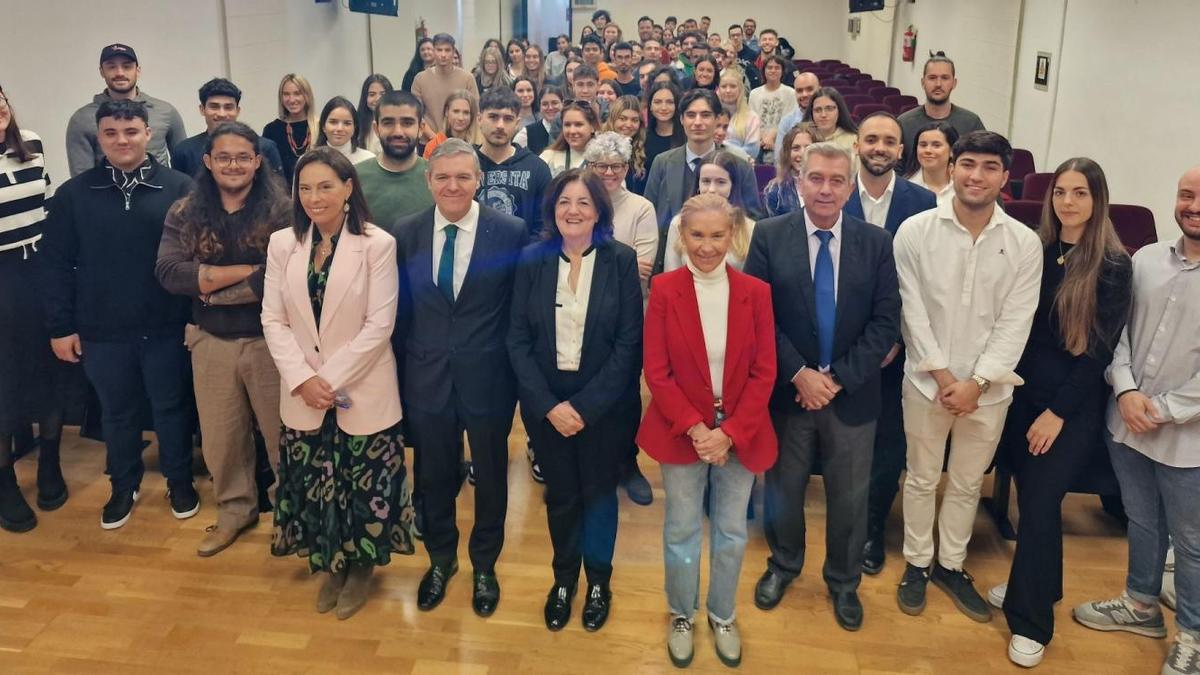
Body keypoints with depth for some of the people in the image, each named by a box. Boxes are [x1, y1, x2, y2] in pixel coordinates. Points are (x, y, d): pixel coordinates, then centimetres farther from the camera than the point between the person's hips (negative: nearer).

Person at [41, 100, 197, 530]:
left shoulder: (179, 188, -5)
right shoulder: (73, 194, 1)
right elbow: (56, 264, 2)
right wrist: (60, 326, 0)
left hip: (165, 328, -2)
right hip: (102, 332, 2)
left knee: (172, 407, 13)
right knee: (117, 413, 17)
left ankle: (180, 482, 33)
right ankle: (124, 485, 36)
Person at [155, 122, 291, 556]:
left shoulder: (281, 209, -9)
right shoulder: (184, 213, 2)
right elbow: (169, 273, -12)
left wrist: (211, 287, -12)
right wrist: (246, 270, -18)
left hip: (269, 340, -3)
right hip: (211, 342, 4)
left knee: (282, 433, 10)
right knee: (220, 437, 16)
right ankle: (235, 510, 37)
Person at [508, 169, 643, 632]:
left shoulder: (621, 260, -8)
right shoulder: (533, 259, -3)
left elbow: (629, 342, -11)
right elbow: (518, 339, -4)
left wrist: (585, 405, -16)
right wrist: (548, 404, -14)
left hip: (602, 402, -1)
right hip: (545, 402, 2)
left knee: (598, 490, 13)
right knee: (560, 493, 14)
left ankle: (599, 581, 34)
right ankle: (564, 577, 36)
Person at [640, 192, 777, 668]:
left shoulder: (755, 292, -5)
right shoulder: (663, 289, -9)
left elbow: (764, 372, -6)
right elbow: (657, 371, -10)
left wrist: (730, 432, -15)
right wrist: (695, 428, -18)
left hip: (740, 433, 1)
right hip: (681, 431, -1)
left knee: (731, 532, 14)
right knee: (681, 530, 13)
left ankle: (722, 616, 36)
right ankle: (681, 616, 35)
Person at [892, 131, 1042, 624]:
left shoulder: (1025, 243, -4)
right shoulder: (916, 231, -7)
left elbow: (1016, 322, -6)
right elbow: (913, 311, -8)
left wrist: (976, 382, -14)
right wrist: (943, 375, -12)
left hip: (989, 388, 1)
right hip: (927, 380, -1)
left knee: (967, 484, 16)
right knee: (922, 479, 13)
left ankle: (951, 565, 34)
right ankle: (917, 563, 31)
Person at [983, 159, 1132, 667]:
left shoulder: (1113, 265, -8)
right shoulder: (1035, 250, 3)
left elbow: (1101, 347, -10)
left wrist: (1058, 411, -12)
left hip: (1075, 401, -4)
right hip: (1025, 388, 4)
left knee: (1041, 500, -3)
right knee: (1029, 493, 10)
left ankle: (1031, 621, 11)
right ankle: (1036, 584, 31)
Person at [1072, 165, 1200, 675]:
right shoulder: (1144, 259, 1)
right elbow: (1116, 328, 4)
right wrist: (1125, 390, -10)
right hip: (1125, 423, 4)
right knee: (1141, 523, 22)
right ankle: (1141, 605, 43)